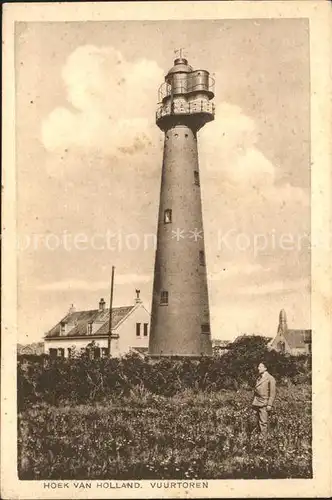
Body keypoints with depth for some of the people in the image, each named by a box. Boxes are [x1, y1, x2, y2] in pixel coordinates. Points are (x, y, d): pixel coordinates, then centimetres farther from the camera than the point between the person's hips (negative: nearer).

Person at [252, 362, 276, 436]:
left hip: (264, 404, -7)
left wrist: (269, 405, -13)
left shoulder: (270, 378, -7)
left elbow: (272, 393, -9)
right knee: (258, 421, 8)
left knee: (263, 422, -8)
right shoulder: (259, 378, 15)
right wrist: (254, 402, 12)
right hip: (257, 403, 7)